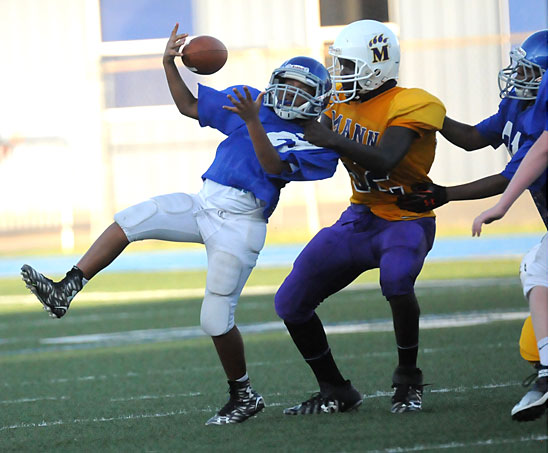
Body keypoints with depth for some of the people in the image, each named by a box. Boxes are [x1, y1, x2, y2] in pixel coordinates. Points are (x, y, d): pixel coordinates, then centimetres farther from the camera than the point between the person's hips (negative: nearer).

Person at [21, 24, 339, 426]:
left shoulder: (317, 143, -3)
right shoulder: (251, 100, 14)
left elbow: (273, 166, -19)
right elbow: (189, 106, 18)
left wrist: (252, 121, -31)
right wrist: (170, 65, 5)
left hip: (239, 223, -6)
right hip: (204, 205, 6)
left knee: (216, 320, -8)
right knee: (128, 221, -10)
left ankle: (244, 396, 12)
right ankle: (65, 293, -15)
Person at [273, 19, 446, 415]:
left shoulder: (409, 106, -20)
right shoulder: (344, 100, 3)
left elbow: (384, 161, -33)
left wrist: (332, 140, -39)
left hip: (405, 221, -8)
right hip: (359, 218, 8)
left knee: (396, 279, -40)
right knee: (291, 304, 3)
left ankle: (408, 380, -17)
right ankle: (336, 392, 20)